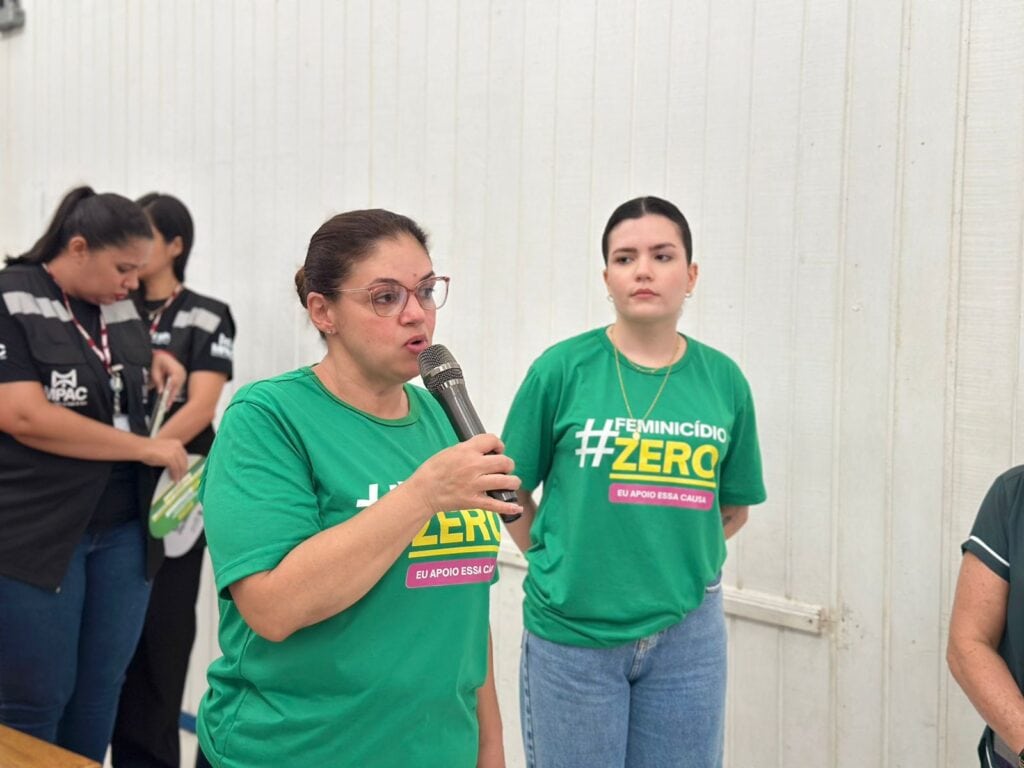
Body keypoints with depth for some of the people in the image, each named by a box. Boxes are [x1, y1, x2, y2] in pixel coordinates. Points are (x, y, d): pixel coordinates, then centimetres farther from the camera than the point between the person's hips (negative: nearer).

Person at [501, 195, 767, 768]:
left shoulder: (724, 380, 0)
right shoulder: (562, 370, -7)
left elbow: (733, 509, 10)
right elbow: (512, 491, 2)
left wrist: (676, 562, 1)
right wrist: (559, 565, -1)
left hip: (689, 636, 2)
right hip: (571, 634, -2)